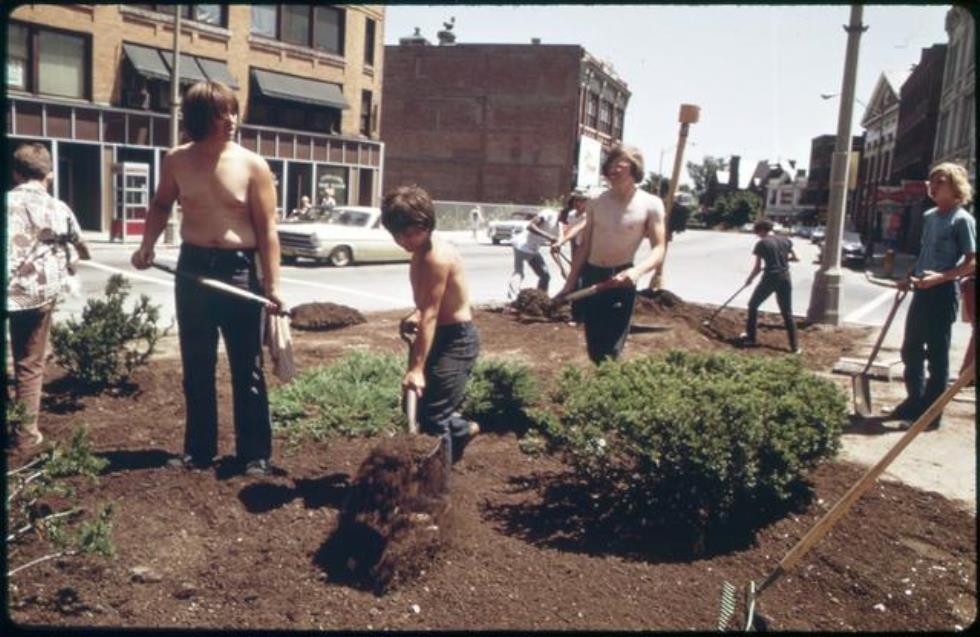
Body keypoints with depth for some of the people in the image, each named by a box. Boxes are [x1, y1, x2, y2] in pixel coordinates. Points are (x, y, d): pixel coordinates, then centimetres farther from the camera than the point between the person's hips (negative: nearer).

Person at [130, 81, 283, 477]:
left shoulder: (252, 166, -8)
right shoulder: (176, 161, 2)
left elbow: (267, 230, -8)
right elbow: (161, 204, 19)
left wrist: (272, 285, -14)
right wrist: (146, 246, 4)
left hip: (239, 269, -3)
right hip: (192, 267, 3)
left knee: (246, 369, 3)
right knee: (197, 368, 12)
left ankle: (255, 453, 14)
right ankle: (198, 450, 25)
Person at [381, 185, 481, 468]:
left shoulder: (437, 257, -25)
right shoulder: (423, 251, 5)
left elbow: (430, 315, -30)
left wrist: (416, 368, -32)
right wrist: (414, 316, 1)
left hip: (456, 339, -10)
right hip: (443, 336, 10)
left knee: (432, 415, -8)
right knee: (420, 404, 20)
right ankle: (460, 429, 43)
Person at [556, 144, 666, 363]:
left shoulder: (650, 204, -9)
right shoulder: (596, 202, 4)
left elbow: (658, 250, -13)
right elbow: (585, 246, 10)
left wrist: (638, 270, -34)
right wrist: (569, 283, 10)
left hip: (620, 280, -4)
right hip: (591, 276, 4)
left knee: (611, 350, -6)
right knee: (594, 349, 11)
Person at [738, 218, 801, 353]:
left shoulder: (761, 244, -6)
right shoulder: (785, 240, 6)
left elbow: (757, 268, -4)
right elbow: (796, 258, 13)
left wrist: (749, 279, 12)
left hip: (770, 278, -4)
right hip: (785, 279, 4)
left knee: (753, 306, 18)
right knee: (787, 313, 9)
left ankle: (751, 337, 21)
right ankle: (794, 346, 6)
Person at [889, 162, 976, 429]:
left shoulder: (962, 219, -10)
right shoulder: (928, 216, 13)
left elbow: (971, 263, -15)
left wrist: (941, 277, -29)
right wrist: (910, 277, 9)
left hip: (942, 293, -8)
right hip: (921, 291, 8)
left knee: (937, 355, 0)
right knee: (911, 350, 14)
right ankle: (915, 402, 28)